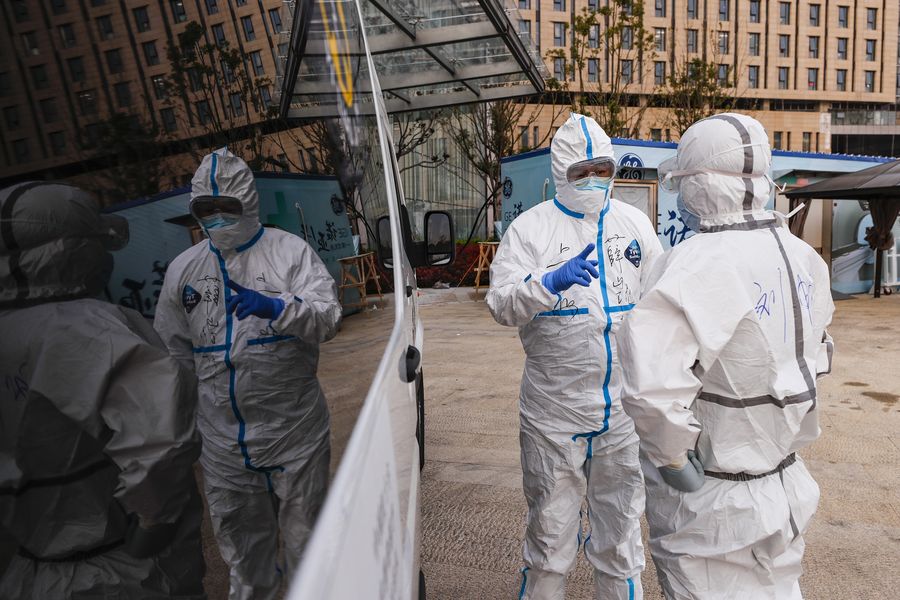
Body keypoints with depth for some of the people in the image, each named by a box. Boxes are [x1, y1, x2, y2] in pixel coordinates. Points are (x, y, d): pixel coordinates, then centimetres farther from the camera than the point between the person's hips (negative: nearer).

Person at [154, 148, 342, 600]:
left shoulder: (290, 250, -5)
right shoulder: (182, 268, 7)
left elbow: (328, 317, -14)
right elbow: (174, 351, 16)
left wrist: (276, 307, -31)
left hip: (294, 431, -3)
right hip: (222, 440, 4)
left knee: (303, 532, 14)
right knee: (240, 539, 21)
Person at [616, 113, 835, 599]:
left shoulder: (700, 264, -28)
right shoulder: (804, 258, -1)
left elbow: (650, 381, -40)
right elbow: (812, 355, 12)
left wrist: (673, 457, -23)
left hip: (712, 501, -7)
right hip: (787, 483, 8)